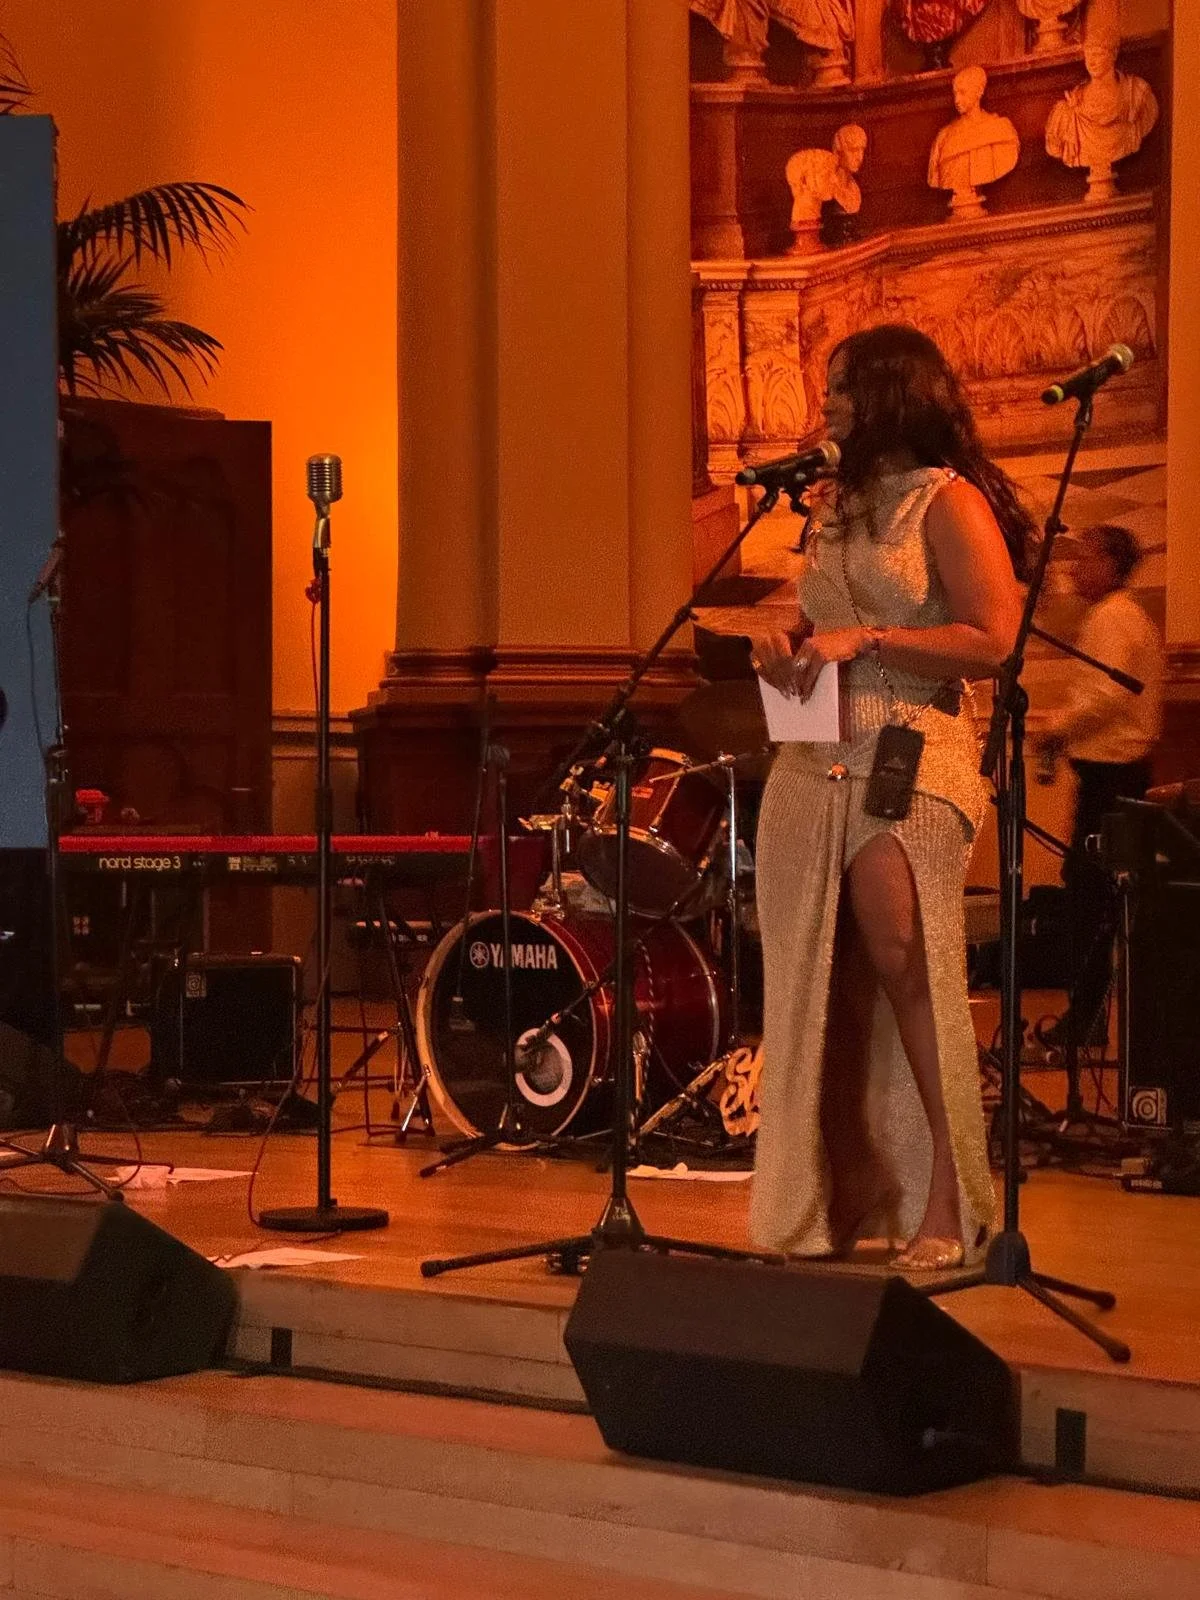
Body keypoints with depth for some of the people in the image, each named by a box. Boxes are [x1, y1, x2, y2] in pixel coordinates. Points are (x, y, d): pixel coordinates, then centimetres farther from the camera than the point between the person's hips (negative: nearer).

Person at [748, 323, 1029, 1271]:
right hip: (814, 763, 8)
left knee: (906, 966, -16)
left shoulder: (948, 501, -3)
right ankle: (838, 1201, 12)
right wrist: (788, 650, 8)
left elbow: (991, 642, -12)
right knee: (823, 990, 5)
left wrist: (863, 639, -16)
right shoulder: (841, 507, 20)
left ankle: (946, 1207, -11)